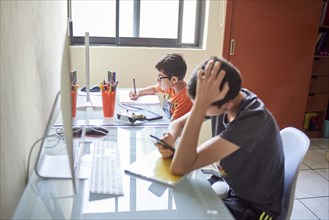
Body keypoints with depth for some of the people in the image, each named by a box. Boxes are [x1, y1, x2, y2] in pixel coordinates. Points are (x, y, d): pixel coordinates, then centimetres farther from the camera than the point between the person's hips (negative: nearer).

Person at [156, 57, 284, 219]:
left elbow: (180, 167, -36)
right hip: (230, 187, 6)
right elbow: (178, 123, 1)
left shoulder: (253, 120, -34)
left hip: (255, 206, -6)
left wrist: (201, 103, -41)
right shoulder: (221, 101, -13)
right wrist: (171, 140, -21)